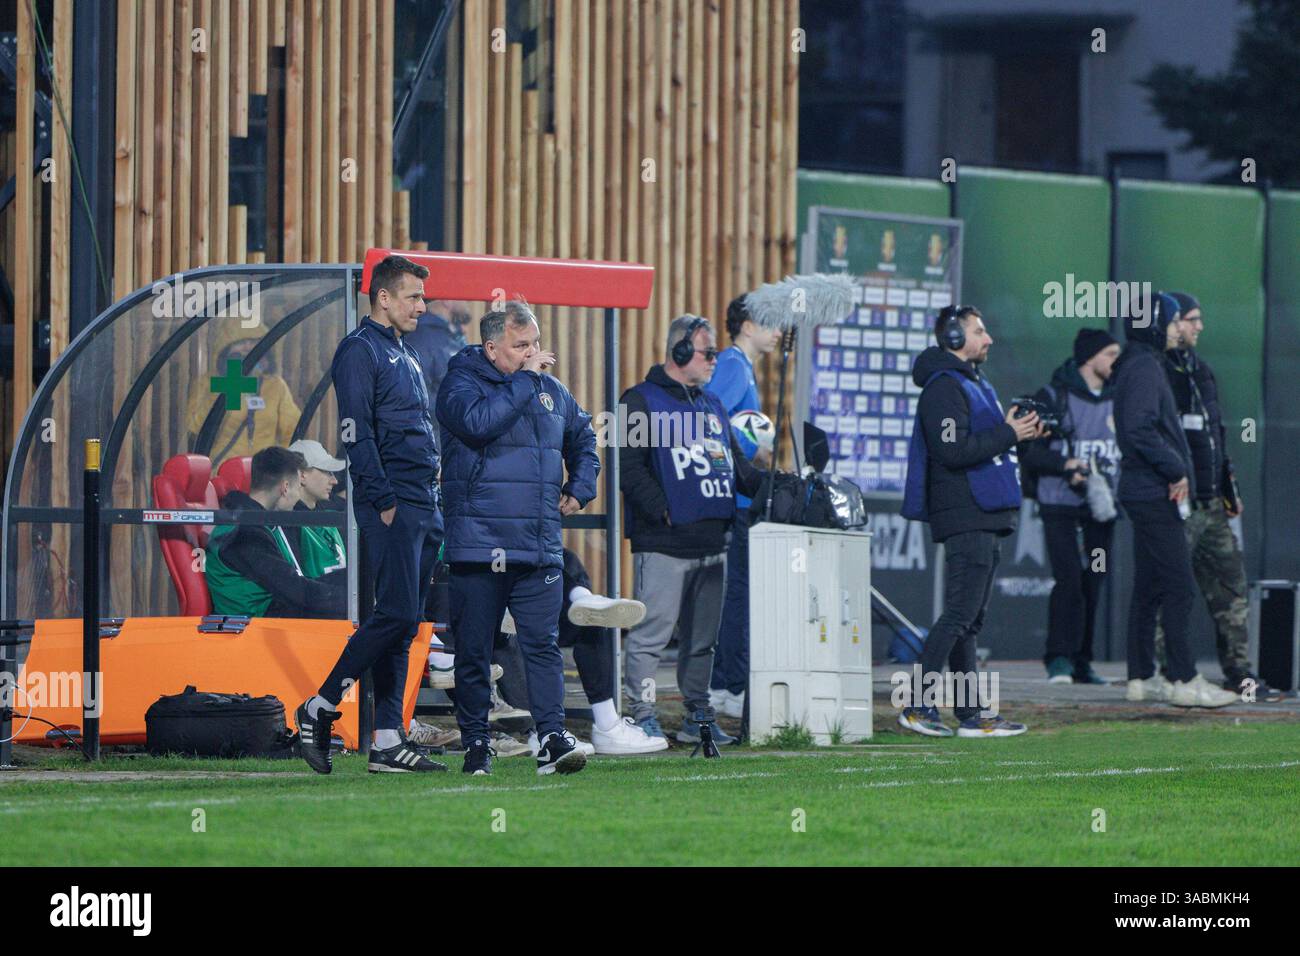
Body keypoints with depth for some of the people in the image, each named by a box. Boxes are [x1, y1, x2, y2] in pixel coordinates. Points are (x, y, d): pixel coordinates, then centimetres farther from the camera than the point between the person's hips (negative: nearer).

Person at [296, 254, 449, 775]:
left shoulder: (404, 357, 22)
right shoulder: (360, 351, -6)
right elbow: (356, 432, -15)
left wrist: (433, 505, 16)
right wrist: (384, 502, -19)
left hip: (424, 507, 9)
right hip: (391, 505, -9)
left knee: (402, 623, 6)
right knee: (396, 614, -15)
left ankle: (388, 742, 6)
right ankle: (319, 709, -5)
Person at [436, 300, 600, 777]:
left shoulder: (552, 392, 15)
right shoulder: (462, 383, -2)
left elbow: (583, 438, 34)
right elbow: (478, 422, -25)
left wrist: (579, 488, 20)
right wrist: (525, 379, -16)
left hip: (540, 549, 4)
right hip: (478, 548, -4)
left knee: (543, 644, -5)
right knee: (473, 650, 2)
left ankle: (552, 738, -9)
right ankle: (475, 743, 11)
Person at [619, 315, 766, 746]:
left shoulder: (712, 406, 21)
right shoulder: (642, 402, -1)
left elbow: (737, 466, 24)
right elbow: (630, 467, -10)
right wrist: (663, 511, -18)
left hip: (711, 544, 7)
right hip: (663, 545, -7)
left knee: (702, 638, 11)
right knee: (651, 633, -7)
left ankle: (698, 716, 17)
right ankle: (643, 716, -4)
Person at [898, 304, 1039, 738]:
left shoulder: (975, 384, 21)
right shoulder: (944, 387, -11)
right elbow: (953, 451, -22)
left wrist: (1020, 433, 8)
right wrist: (1007, 434, -15)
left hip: (986, 518, 10)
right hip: (965, 519, -10)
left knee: (970, 619, 10)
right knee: (960, 615, -13)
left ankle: (972, 712, 11)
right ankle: (918, 706, -15)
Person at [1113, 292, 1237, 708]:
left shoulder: (1144, 366, 18)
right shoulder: (1144, 369, -14)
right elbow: (1139, 430, -25)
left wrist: (1176, 472, 10)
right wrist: (1176, 470, -17)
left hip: (1145, 493, 11)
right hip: (1155, 496, -11)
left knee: (1149, 588, 12)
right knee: (1178, 586, -10)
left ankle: (1141, 677, 15)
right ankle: (1185, 681, -10)